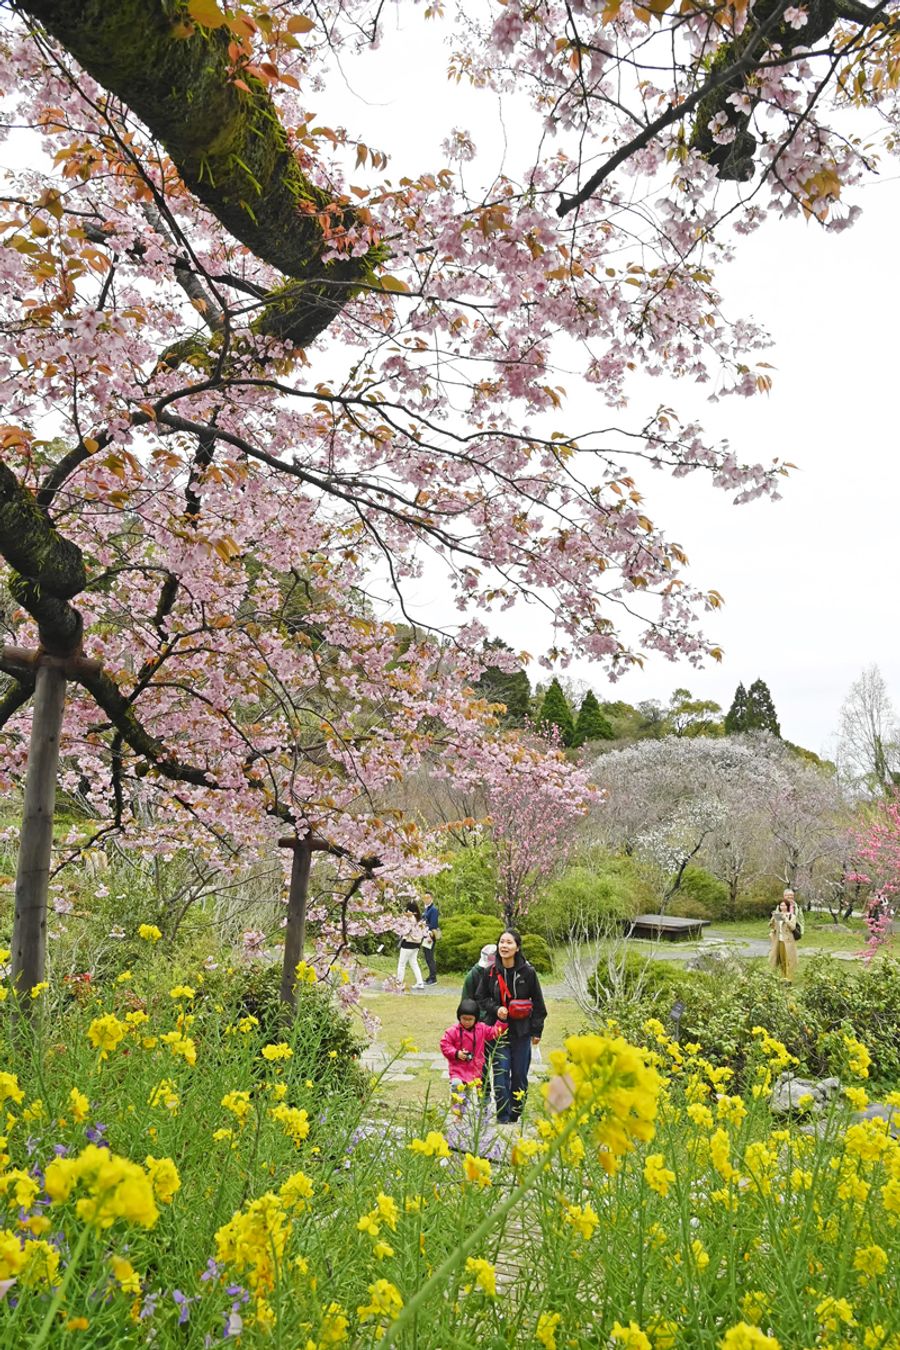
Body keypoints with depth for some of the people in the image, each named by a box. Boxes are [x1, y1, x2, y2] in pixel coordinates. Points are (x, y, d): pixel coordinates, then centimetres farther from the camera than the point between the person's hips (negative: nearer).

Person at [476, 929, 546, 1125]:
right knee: (501, 1073, -4)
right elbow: (481, 998, 8)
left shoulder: (528, 972, -7)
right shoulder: (490, 972, -4)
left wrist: (537, 1031, 2)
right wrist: (496, 1009, -10)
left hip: (522, 1031, 0)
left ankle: (515, 1116, 23)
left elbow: (538, 1003, 1)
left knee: (519, 1074, 8)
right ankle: (502, 1118, 6)